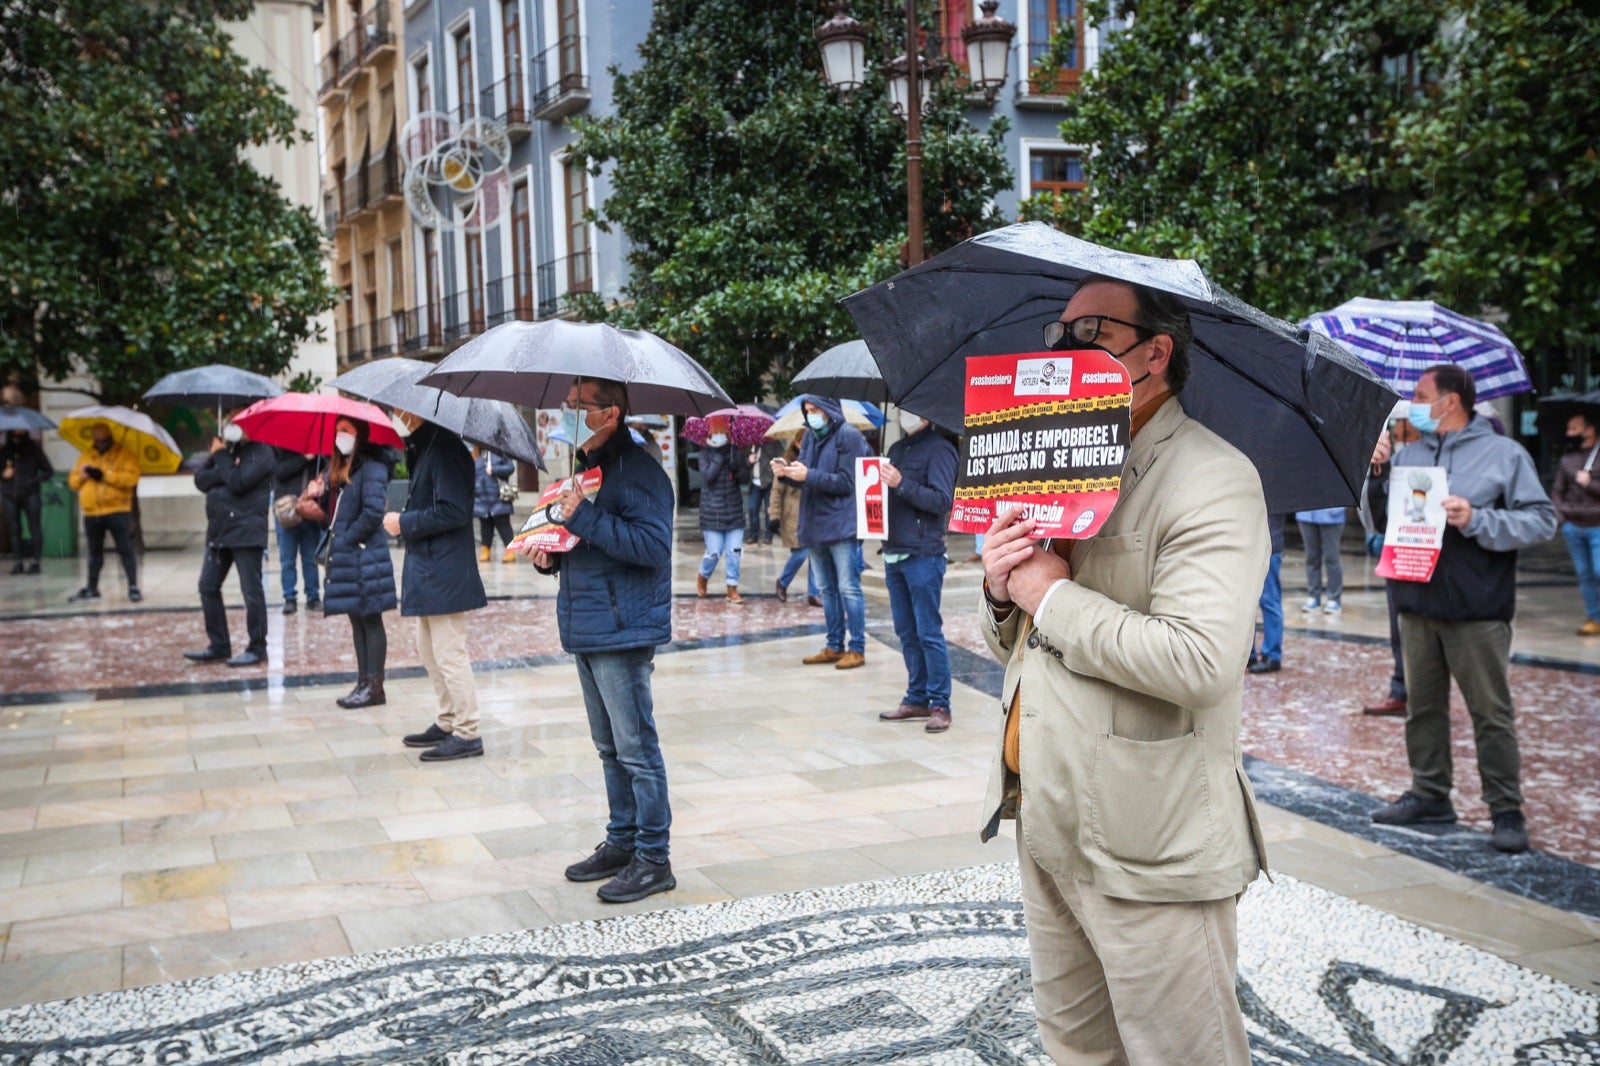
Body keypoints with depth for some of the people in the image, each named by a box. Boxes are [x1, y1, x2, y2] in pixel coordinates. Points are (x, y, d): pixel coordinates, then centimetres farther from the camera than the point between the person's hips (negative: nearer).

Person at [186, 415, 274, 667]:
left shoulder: (260, 453, -6)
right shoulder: (224, 450, 16)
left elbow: (238, 481, -19)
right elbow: (201, 480, 5)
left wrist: (221, 457, -7)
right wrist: (217, 458, -11)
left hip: (246, 532, -8)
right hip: (219, 532, 8)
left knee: (251, 590, -3)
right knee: (208, 587, 8)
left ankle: (257, 648, 5)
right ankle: (218, 646, 17)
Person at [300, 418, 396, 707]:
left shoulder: (371, 467, -11)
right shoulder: (336, 469, 15)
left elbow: (373, 513, -20)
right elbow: (330, 515, 17)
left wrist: (347, 538, -13)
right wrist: (316, 503, -3)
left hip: (365, 555, -8)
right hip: (343, 555, 8)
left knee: (370, 619, -3)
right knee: (357, 620, 11)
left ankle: (374, 686, 2)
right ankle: (363, 682, 17)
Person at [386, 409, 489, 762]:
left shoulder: (445, 449, -18)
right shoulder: (424, 447, 13)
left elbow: (452, 512, -23)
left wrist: (403, 522, -15)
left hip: (443, 573, -11)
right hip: (427, 570, 11)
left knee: (449, 654, -5)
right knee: (429, 650, 19)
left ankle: (467, 734, 3)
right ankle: (447, 723, 30)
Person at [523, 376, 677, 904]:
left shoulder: (637, 471, -14)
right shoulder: (586, 467, 16)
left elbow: (652, 546, -24)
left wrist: (585, 517, -24)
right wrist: (548, 555, 6)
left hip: (623, 632, -9)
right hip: (586, 627, 10)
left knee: (636, 749, -3)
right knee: (610, 748, 17)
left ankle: (654, 859, 5)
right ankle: (621, 842, 28)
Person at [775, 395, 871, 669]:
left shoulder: (849, 436, -11)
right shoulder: (810, 436, 11)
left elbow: (846, 482, -15)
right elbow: (804, 478, 13)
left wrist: (809, 475, -22)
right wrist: (787, 472, -8)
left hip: (841, 526, -7)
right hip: (814, 525, 7)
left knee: (848, 588, -3)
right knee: (827, 589, 13)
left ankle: (857, 649, 3)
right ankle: (834, 646, 21)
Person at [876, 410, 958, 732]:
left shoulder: (938, 449, -6)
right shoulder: (896, 449, 18)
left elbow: (942, 500, -15)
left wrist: (901, 484, -22)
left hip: (923, 554, -8)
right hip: (894, 553, 8)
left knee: (929, 632, -5)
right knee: (906, 632, 11)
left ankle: (940, 705, 1)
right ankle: (916, 699, 19)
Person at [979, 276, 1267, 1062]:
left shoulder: (1212, 480, -13)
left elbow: (1202, 660, -28)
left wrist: (1053, 594, -18)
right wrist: (1003, 592, -4)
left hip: (1149, 849, -8)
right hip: (1048, 826, 9)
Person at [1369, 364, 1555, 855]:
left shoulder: (1504, 453, -1)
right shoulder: (1408, 453, 13)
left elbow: (1542, 520, -7)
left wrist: (1477, 519, -18)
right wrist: (1374, 470, 0)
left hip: (1477, 611, -5)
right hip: (1418, 605, 5)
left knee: (1491, 712, 0)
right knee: (1423, 705, 12)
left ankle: (1506, 810, 8)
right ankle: (1430, 794, 24)